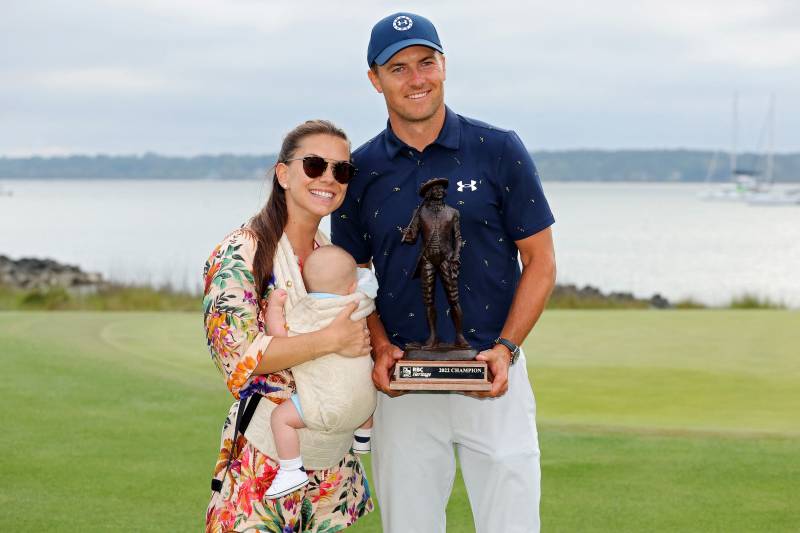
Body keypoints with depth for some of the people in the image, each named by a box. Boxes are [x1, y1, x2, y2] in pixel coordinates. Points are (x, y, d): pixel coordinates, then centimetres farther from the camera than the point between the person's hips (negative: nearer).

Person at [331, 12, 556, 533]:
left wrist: (506, 349, -10)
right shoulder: (360, 170, 5)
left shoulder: (499, 151, -1)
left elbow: (540, 261, 3)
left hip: (494, 378, -2)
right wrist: (379, 348, -6)